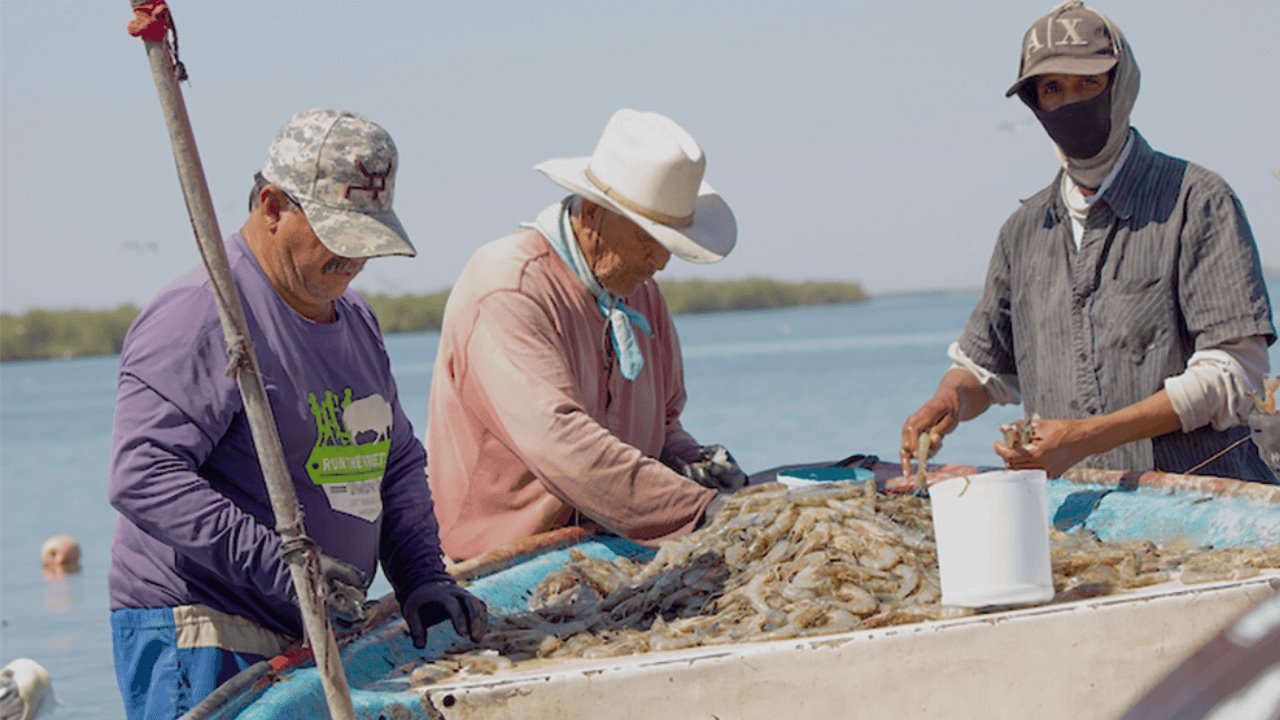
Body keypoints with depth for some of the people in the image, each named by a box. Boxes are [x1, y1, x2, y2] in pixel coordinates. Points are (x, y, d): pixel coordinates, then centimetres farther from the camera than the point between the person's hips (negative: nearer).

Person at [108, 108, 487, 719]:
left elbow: (398, 463, 24)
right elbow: (142, 476, -23)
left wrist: (422, 578, 7)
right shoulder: (203, 315, -14)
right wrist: (280, 564, -28)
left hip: (312, 640, 8)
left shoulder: (354, 319, 17)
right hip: (201, 641, -8)